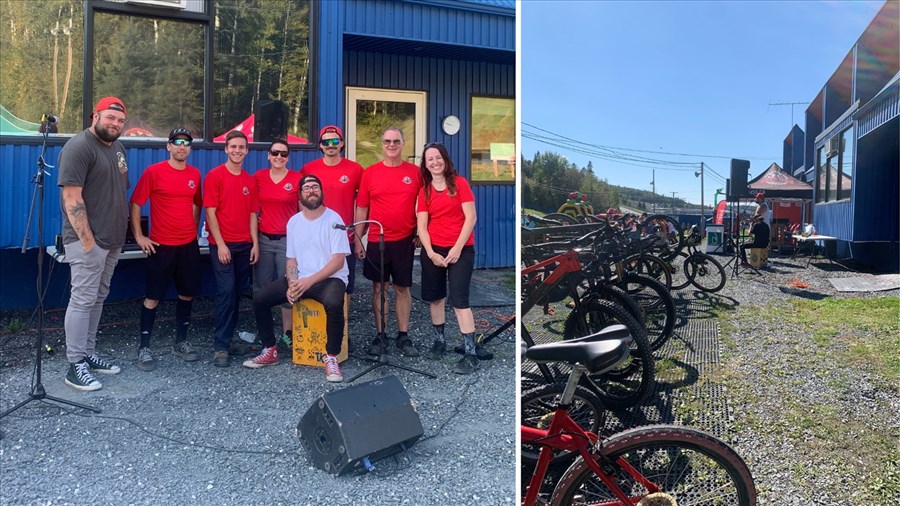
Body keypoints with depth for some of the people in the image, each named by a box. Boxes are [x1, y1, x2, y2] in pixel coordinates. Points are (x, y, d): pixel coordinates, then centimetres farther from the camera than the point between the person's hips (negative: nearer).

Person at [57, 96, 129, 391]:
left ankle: (88, 354, 25)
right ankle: (75, 365, 4)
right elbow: (71, 197, -18)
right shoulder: (78, 147, -12)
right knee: (83, 300, -4)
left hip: (112, 239, 9)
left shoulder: (117, 147, 14)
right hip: (88, 240, -9)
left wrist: (123, 231, 16)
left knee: (97, 299, 14)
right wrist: (87, 239, -21)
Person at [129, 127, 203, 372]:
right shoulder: (153, 172, -7)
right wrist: (139, 236, -7)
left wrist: (193, 229, 14)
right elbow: (135, 203, -4)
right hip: (161, 246, -5)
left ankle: (181, 342, 25)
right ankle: (144, 347, 10)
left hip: (189, 245, 5)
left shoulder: (195, 174, 7)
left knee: (187, 294, 11)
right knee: (153, 297, 0)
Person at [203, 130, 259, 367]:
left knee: (237, 292, 8)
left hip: (245, 245, 5)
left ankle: (229, 336, 20)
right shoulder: (215, 176, -3)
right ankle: (220, 346, -4)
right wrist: (220, 244, -13)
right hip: (222, 244, -5)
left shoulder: (250, 180, 11)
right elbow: (210, 212, -7)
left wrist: (255, 243, 4)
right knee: (226, 291, -10)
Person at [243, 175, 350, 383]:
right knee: (260, 298, -7)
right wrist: (292, 284, -9)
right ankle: (270, 351, 10)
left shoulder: (333, 219, -9)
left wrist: (310, 281, -23)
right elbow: (291, 259, 10)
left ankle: (331, 357, -20)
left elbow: (338, 261, -15)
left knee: (333, 303, -38)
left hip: (330, 278, -5)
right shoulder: (293, 221, 7)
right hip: (300, 279, 6)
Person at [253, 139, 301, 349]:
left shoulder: (297, 179, -2)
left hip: (288, 239, -2)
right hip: (263, 239, 2)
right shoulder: (258, 177, 5)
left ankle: (287, 331, 13)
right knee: (262, 286, 8)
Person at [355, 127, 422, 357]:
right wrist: (357, 240, 1)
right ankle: (380, 335, 18)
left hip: (404, 241, 0)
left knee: (403, 288, 8)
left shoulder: (415, 172, 2)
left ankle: (403, 336, 17)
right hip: (376, 241, 0)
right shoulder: (370, 173, 2)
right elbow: (361, 209, 4)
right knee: (378, 288, 7)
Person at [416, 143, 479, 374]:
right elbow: (422, 226, 2)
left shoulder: (459, 183, -2)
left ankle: (470, 354, -7)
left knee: (459, 300, -10)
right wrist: (431, 253, -11)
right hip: (433, 251, 4)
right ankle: (439, 341, 28)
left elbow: (470, 218, -7)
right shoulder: (424, 191, 7)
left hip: (461, 249, -4)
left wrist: (457, 248, -13)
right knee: (434, 297, 10)